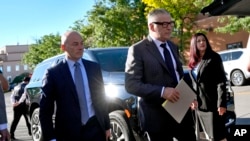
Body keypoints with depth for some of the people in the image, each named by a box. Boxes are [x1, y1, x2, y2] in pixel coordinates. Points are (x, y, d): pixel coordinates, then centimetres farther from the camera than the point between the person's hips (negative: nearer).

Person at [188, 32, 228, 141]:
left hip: (213, 102, -6)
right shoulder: (193, 62, 14)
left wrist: (221, 103, -18)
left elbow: (221, 81, -11)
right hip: (199, 103, 6)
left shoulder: (214, 57, -5)